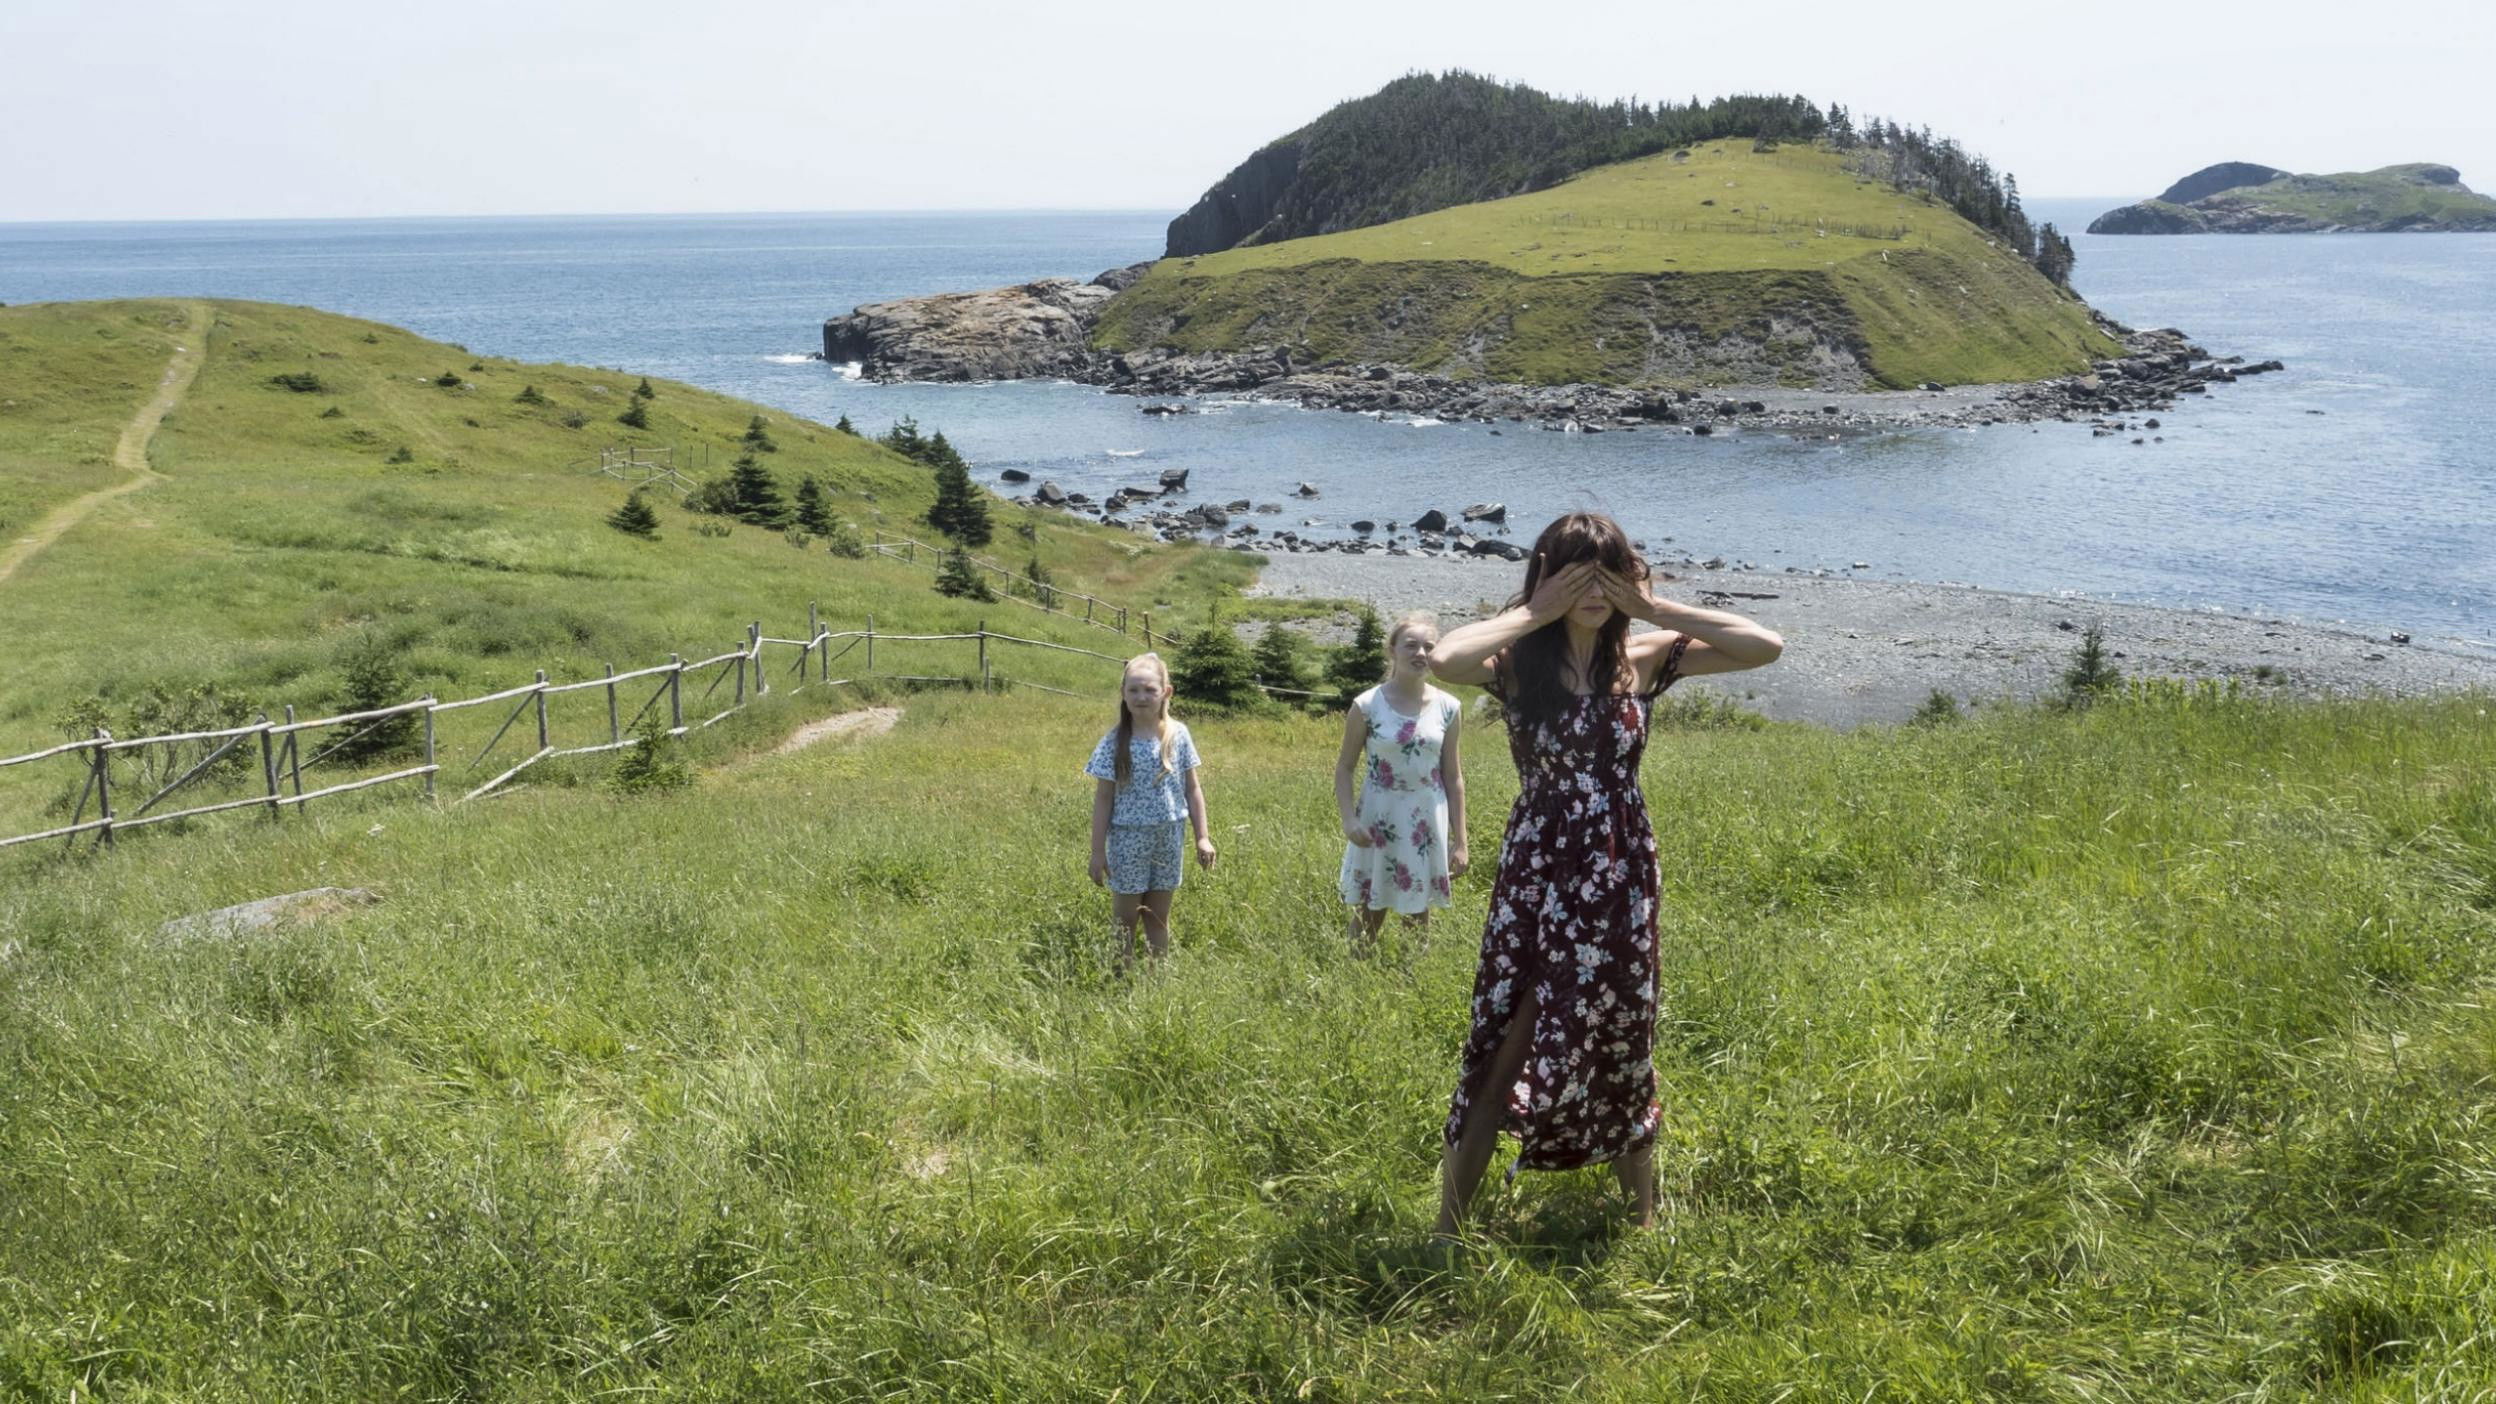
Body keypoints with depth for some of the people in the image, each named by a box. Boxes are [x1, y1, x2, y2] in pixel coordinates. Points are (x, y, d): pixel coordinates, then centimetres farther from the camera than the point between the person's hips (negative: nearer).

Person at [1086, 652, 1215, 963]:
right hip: (1129, 839, -2)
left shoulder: (1178, 735, -3)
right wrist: (1098, 851, -6)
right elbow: (1103, 799, -6)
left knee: (1159, 917, 13)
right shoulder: (1115, 742, -10)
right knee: (1125, 919, 7)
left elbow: (1192, 788, 4)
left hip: (1169, 838, 2)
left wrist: (1202, 837, 1)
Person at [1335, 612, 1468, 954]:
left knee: (1419, 914, 12)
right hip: (1378, 821, -2)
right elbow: (1344, 767, -3)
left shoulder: (1448, 708, -2)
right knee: (1368, 913, 7)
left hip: (1427, 824, 2)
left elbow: (1453, 778, 4)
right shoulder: (1367, 705, -8)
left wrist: (1459, 841, 3)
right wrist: (1348, 819, -17)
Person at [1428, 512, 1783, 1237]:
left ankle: (1643, 1217, 31)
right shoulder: (1518, 662, -7)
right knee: (1504, 1049, 0)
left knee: (1622, 1047, 15)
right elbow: (1444, 659, -30)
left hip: (1622, 878, 2)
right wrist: (1532, 613, -18)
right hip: (1537, 876, -2)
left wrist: (1654, 607, -10)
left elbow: (1766, 646, -9)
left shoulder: (1644, 658, 0)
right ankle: (1449, 1227, 11)